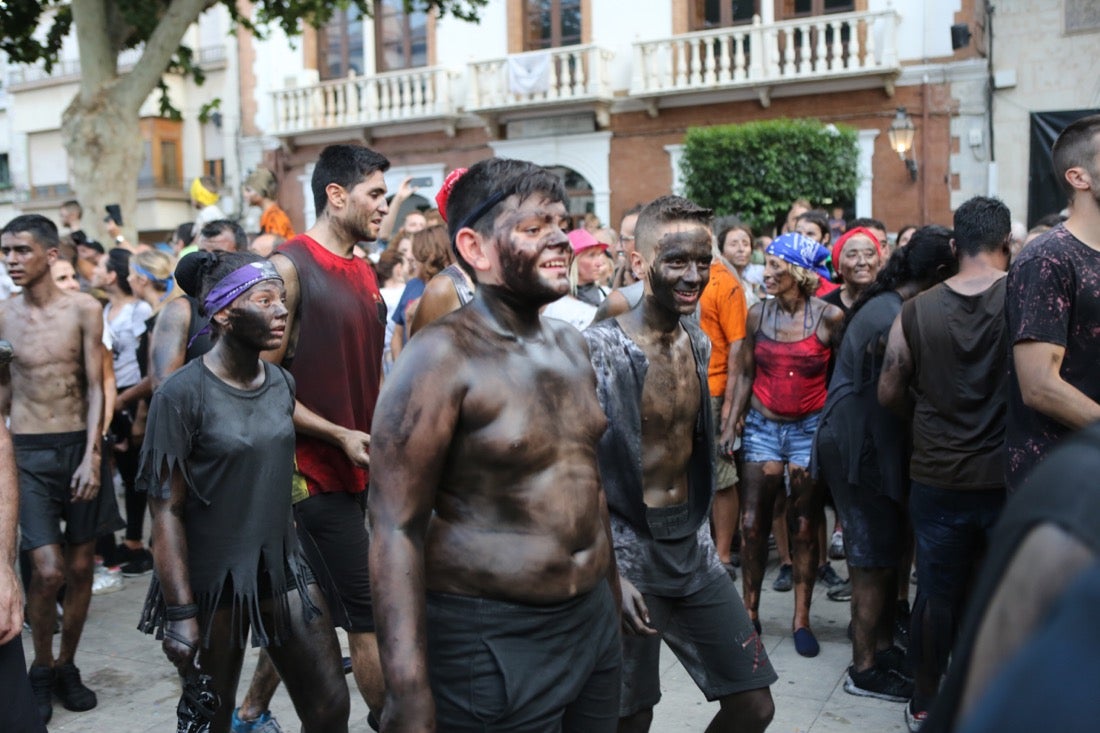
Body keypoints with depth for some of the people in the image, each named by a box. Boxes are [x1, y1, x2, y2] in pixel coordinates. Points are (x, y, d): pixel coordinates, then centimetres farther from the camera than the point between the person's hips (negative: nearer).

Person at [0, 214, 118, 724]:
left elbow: (95, 387, -3)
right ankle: (42, 668, 16)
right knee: (48, 570, -8)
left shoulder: (83, 309, -2)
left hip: (78, 446, 1)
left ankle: (66, 666, 27)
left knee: (80, 567, 8)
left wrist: (91, 455, -9)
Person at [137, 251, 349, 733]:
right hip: (212, 582, -5)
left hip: (284, 569, 5)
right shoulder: (182, 394, -14)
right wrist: (179, 612, -16)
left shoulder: (283, 384, 4)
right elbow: (166, 511, -14)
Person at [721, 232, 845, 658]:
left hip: (810, 429, -2)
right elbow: (744, 373, 7)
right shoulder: (758, 315, 1)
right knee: (752, 525, 2)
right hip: (763, 428, 2)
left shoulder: (830, 317, -7)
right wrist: (731, 424, 2)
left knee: (804, 528, 5)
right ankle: (750, 611, 17)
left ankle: (801, 619, 18)